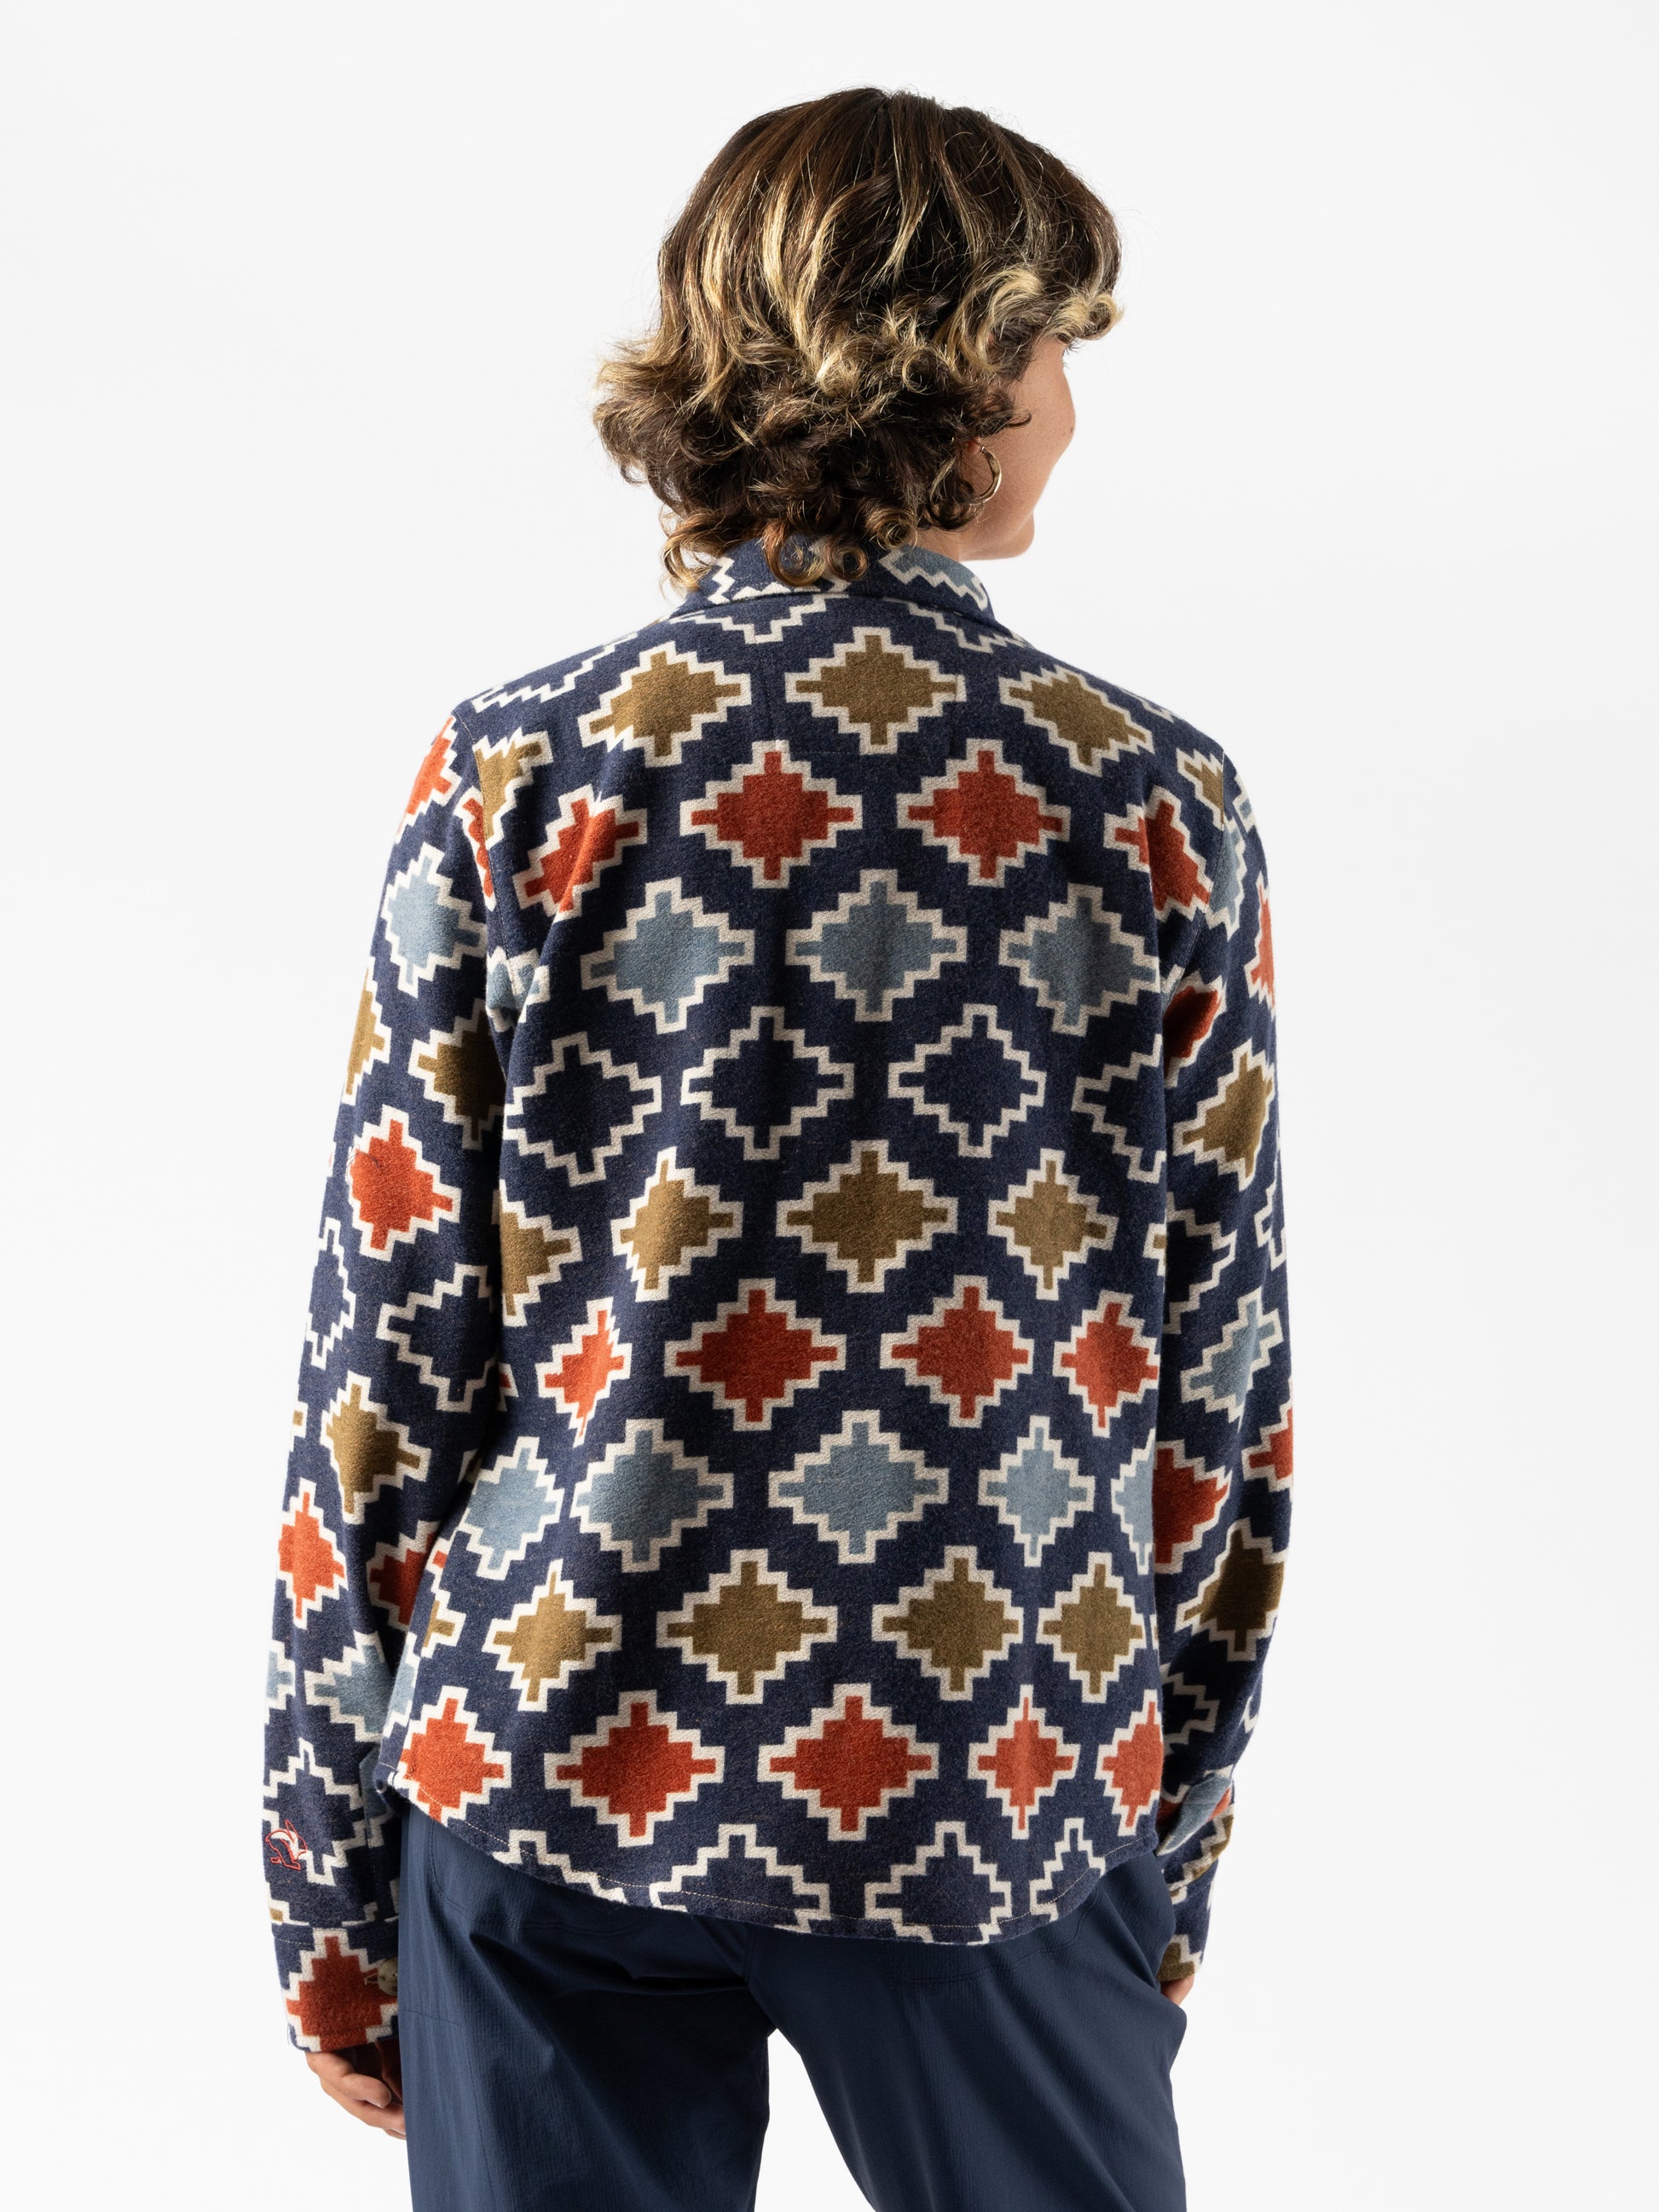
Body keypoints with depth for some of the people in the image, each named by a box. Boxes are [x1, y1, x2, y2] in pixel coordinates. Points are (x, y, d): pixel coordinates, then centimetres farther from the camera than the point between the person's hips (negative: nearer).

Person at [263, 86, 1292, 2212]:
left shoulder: (518, 778, -4)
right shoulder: (1158, 808, -3)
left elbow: (381, 1365, -4)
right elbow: (1223, 1402, 0)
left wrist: (330, 1890, 6)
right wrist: (1169, 1869, 12)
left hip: (549, 1775, 1)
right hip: (997, 1799, 0)